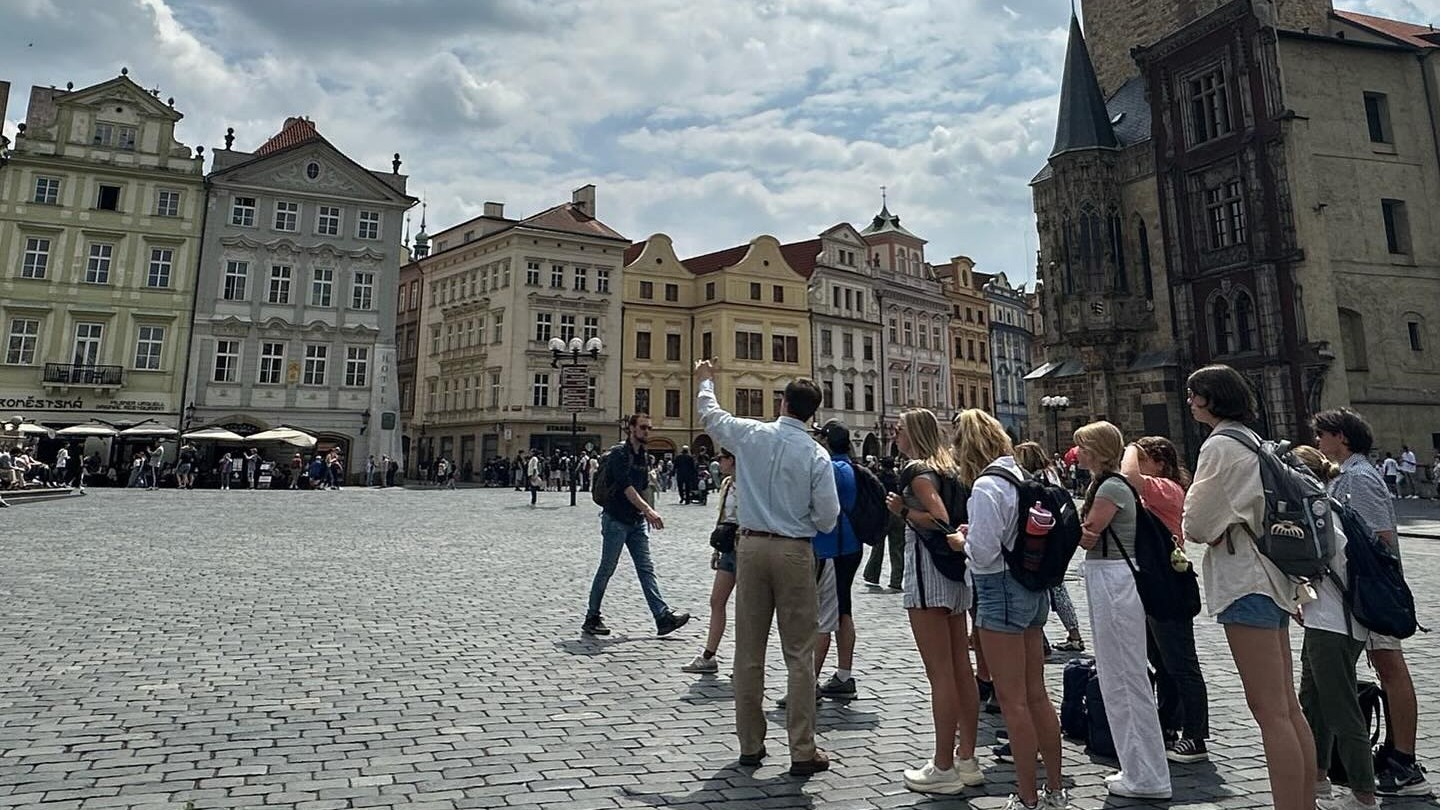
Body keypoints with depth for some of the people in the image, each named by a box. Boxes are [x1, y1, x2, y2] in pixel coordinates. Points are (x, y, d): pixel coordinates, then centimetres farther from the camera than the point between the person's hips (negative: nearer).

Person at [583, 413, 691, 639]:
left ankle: (663, 617, -1)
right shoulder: (619, 453, -12)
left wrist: (647, 514, 11)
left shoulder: (643, 456, 13)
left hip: (636, 521, 7)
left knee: (646, 569, 3)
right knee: (606, 569, 2)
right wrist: (648, 510, -32)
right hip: (616, 520, -7)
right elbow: (626, 486, -23)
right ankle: (592, 619, 15)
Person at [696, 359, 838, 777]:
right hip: (795, 553, -2)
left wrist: (706, 380, 35)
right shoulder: (817, 455, -8)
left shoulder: (751, 435, -3)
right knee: (799, 654, 6)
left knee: (749, 650, 11)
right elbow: (828, 518, -7)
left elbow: (711, 415, 17)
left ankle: (750, 745, 22)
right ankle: (802, 751, 11)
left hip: (752, 546, 2)